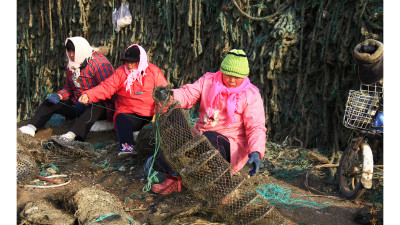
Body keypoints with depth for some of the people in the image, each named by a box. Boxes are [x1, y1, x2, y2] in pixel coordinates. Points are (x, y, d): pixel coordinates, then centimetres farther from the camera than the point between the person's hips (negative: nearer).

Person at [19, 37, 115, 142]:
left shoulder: (99, 62, -12)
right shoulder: (71, 64, 11)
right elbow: (68, 88, 20)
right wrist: (58, 96, -2)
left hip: (100, 106, -8)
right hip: (77, 104, 8)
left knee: (96, 107, -41)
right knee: (50, 103, 1)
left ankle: (72, 134, -60)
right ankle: (31, 127, -16)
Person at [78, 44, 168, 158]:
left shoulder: (153, 71, 7)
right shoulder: (120, 72, 10)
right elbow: (106, 88, -2)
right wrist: (88, 95, -21)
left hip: (152, 114, 0)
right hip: (129, 113, 0)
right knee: (121, 119, -31)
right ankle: (127, 146, -47)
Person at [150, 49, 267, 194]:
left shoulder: (250, 95, -2)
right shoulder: (208, 81, 7)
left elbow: (256, 127, -8)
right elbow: (188, 94, -5)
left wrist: (256, 152, -26)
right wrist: (171, 96, -29)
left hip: (230, 145, -3)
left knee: (210, 139, -36)